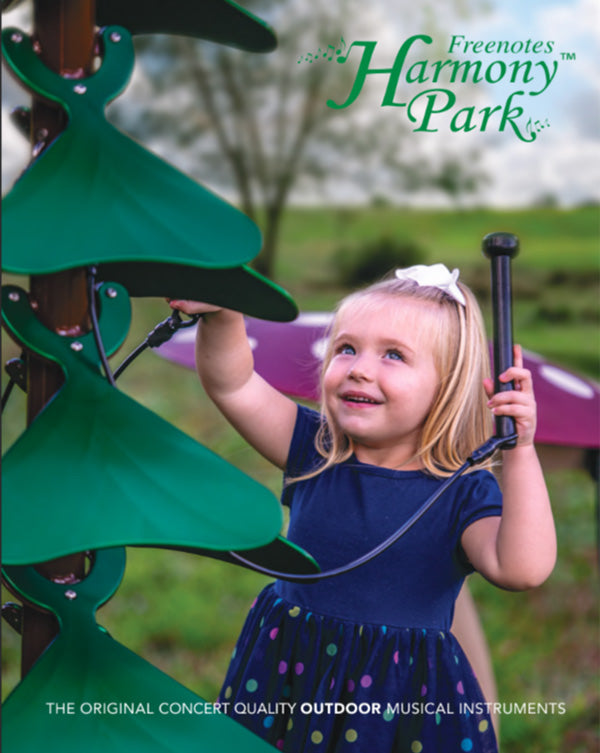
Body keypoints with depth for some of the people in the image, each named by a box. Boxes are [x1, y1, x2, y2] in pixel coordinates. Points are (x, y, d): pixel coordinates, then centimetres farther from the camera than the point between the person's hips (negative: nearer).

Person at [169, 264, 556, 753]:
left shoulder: (463, 493, -10)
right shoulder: (315, 451, -1)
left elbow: (522, 569, -27)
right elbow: (231, 384, -11)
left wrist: (519, 451, -32)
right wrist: (223, 316, -30)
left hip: (407, 706, -3)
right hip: (286, 680, 3)